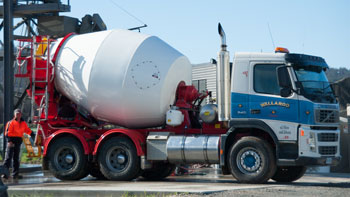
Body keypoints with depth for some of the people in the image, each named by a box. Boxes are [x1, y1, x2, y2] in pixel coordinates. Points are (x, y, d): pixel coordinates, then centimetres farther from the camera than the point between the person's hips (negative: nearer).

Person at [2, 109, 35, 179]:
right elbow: (7, 132, -13)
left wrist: (33, 135, 9)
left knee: (16, 158, 10)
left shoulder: (23, 123, 13)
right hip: (11, 142, -6)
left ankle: (15, 173, 14)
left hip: (18, 141, 6)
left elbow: (27, 130, 21)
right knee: (8, 157, -8)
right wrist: (9, 141, -23)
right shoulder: (11, 122, -6)